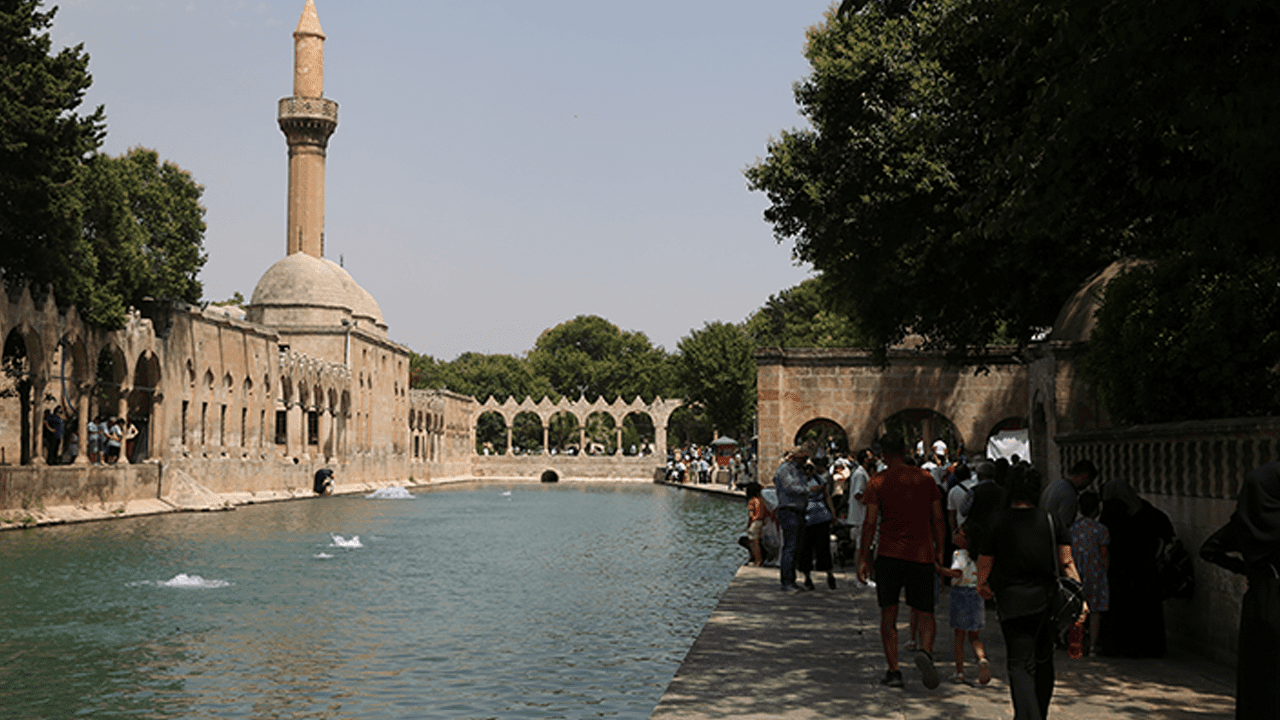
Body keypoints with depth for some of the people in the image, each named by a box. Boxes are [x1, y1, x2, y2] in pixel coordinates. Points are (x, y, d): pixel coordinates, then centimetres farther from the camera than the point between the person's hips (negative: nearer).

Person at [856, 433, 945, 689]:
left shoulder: (877, 482, -1)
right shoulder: (926, 478, 5)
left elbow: (870, 522, -6)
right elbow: (938, 519, 5)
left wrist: (863, 558, -1)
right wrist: (939, 552, 15)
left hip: (889, 553, -1)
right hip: (922, 553, 1)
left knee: (888, 615, 9)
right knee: (926, 614, 9)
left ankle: (893, 670, 5)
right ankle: (925, 651, -20)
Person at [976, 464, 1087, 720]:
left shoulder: (997, 523, -5)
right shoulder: (1051, 521, 2)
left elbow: (984, 563, 2)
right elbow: (1067, 561, -1)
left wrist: (982, 586, 21)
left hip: (1013, 602, -3)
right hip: (1047, 600, 3)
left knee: (1020, 665, -4)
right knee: (1043, 662, 19)